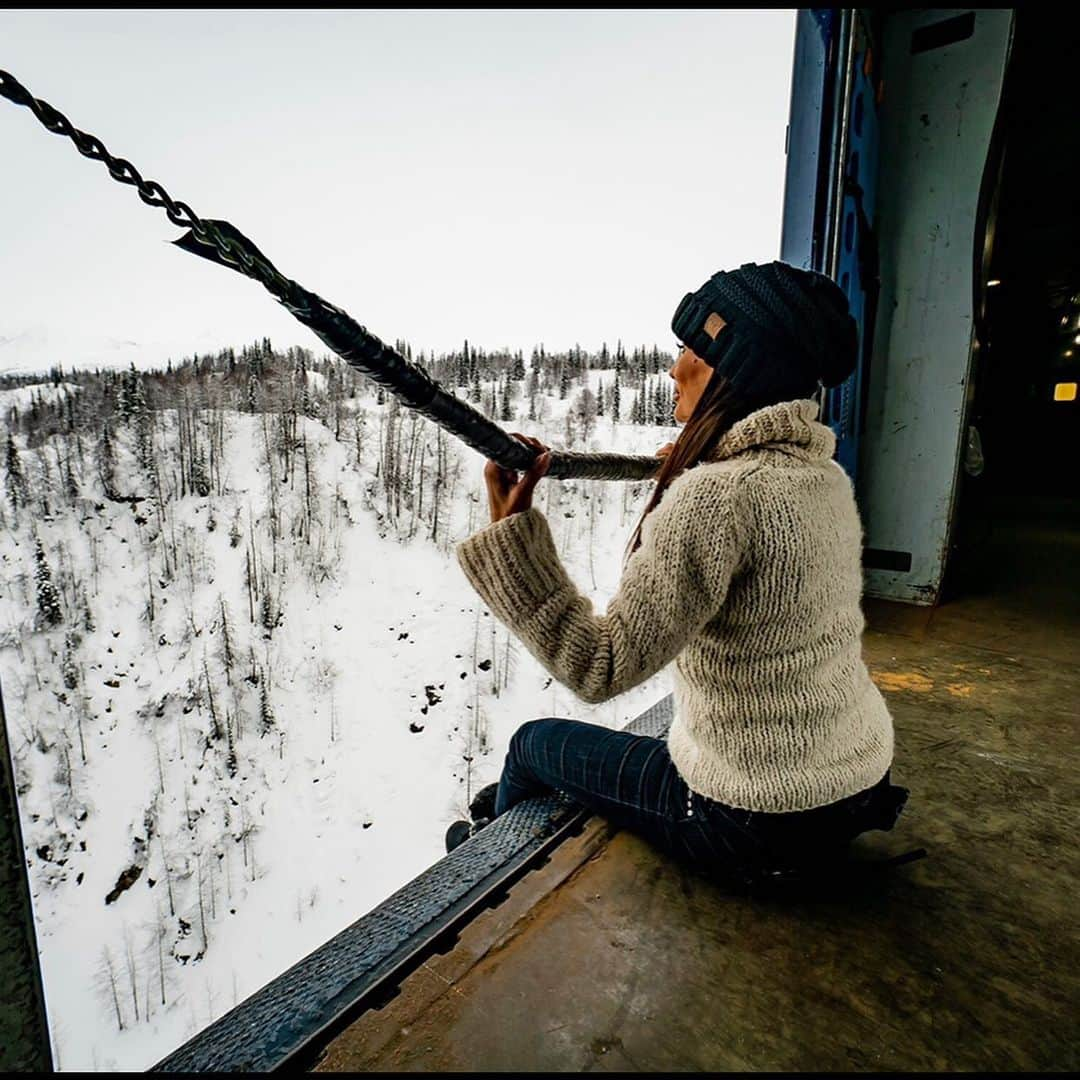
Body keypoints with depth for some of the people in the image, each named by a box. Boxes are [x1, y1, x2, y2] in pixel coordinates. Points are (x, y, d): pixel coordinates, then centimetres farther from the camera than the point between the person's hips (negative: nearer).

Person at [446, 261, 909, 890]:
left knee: (536, 743, 13)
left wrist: (509, 529, -29)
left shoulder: (716, 496, -28)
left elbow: (599, 668, -30)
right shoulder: (824, 476, 0)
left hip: (760, 824, -8)